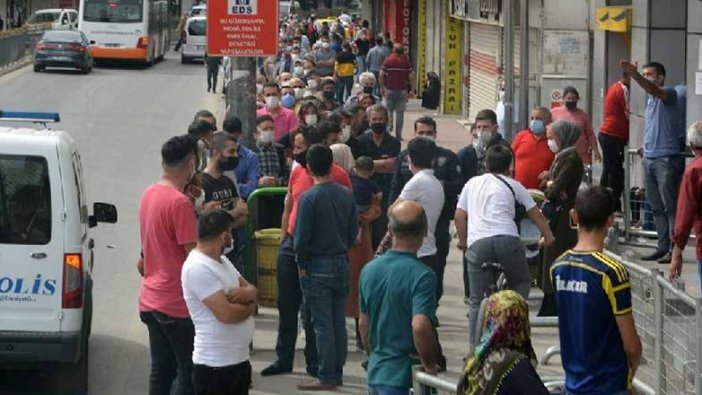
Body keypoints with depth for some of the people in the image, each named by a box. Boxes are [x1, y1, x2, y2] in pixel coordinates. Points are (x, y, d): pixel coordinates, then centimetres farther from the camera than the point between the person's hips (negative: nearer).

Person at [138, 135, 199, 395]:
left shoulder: (149, 195, 9)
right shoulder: (180, 202, -19)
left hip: (151, 299, 9)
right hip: (177, 303, -9)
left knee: (161, 369, 13)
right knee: (189, 372, -1)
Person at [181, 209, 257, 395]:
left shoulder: (222, 261, 13)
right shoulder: (198, 268, -20)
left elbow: (251, 289, 13)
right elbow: (226, 313, -26)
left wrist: (246, 293, -12)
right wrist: (249, 307, -5)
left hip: (239, 359, 10)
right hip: (214, 366, -10)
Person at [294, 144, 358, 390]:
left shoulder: (309, 198, -15)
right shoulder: (346, 195, 2)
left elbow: (301, 238, -15)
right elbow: (353, 231, 8)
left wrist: (302, 264, -1)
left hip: (318, 267, -6)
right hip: (342, 264, 6)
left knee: (322, 324, -2)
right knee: (338, 321, 12)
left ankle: (327, 377, 0)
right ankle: (337, 373, 18)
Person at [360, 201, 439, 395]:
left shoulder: (369, 270, 6)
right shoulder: (422, 276, -17)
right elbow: (420, 326, -28)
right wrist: (430, 364, -13)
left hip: (375, 372, 7)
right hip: (404, 377, -7)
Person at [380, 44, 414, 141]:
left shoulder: (388, 60, -2)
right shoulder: (406, 61, -1)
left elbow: (381, 75, -5)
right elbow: (411, 76, -4)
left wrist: (382, 87, 6)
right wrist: (411, 88, 8)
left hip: (390, 89, 0)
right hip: (402, 89, 0)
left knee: (389, 110, 16)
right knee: (400, 112, 4)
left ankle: (389, 125, -9)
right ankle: (398, 135, 2)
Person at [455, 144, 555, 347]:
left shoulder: (472, 184, 23)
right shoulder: (512, 185, 17)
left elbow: (459, 216, 19)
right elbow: (535, 213, 23)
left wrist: (462, 241, 34)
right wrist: (548, 236, 37)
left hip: (477, 244, 1)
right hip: (507, 240, -1)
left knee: (476, 300, 8)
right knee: (522, 282, 23)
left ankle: (474, 347, 4)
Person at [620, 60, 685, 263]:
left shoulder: (669, 94, -7)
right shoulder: (650, 100, 18)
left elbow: (654, 90, -30)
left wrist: (634, 75, -42)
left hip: (666, 158, -9)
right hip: (649, 159, 9)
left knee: (671, 207, -6)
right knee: (656, 208, 10)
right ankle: (663, 247, 15)